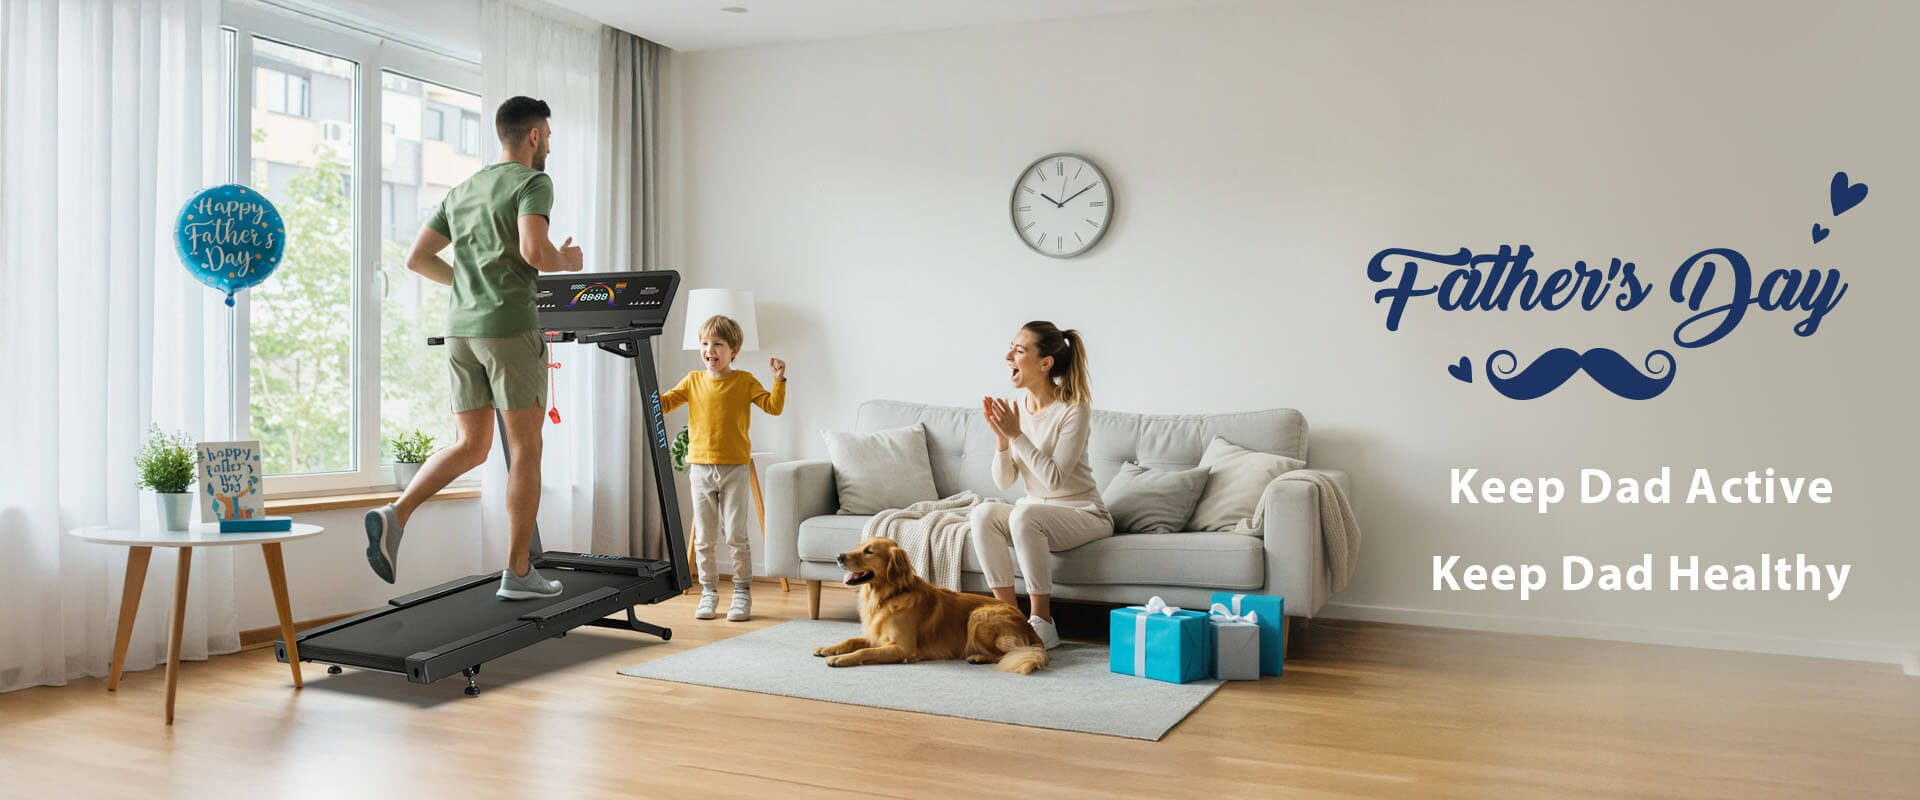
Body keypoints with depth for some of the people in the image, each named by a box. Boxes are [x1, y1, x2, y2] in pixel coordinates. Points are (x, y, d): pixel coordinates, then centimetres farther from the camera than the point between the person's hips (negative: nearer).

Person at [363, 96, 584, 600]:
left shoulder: (461, 192, 19)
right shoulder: (532, 182, -3)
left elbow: (417, 259, 18)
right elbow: (535, 251, -20)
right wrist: (566, 262, 1)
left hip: (461, 329, 7)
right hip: (510, 328, -7)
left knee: (470, 447, 13)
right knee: (526, 450, 1)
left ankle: (395, 516, -7)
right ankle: (518, 573, 4)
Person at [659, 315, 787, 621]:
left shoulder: (744, 381, 0)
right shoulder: (693, 381, 8)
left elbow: (774, 407, -4)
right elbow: (662, 404, 6)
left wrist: (779, 380, -17)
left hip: (734, 469, -3)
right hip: (700, 467, 3)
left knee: (736, 535, -2)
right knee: (704, 537, 8)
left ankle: (742, 593, 9)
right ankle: (708, 593, 19)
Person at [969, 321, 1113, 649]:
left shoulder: (1073, 410, -16)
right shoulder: (1014, 406, 1)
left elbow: (1055, 478, -23)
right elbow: (1003, 481, 2)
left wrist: (1017, 435, -24)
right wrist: (1001, 437, -15)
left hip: (1083, 514, -6)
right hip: (1035, 508, 6)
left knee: (1024, 515, -34)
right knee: (983, 514, -23)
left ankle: (1042, 622, -21)